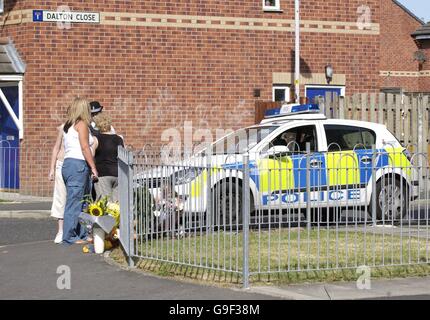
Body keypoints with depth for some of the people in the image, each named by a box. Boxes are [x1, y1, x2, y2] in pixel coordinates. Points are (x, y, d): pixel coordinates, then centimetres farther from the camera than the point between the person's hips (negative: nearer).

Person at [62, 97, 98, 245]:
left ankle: (82, 234, 12)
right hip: (78, 164, -9)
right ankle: (70, 236, -7)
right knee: (74, 201, -7)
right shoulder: (82, 124, -5)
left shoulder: (68, 126, 19)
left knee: (82, 201, 11)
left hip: (67, 163, 9)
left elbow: (65, 148, 14)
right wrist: (93, 167, -10)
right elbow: (85, 147, -12)